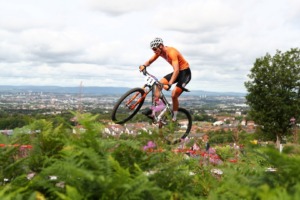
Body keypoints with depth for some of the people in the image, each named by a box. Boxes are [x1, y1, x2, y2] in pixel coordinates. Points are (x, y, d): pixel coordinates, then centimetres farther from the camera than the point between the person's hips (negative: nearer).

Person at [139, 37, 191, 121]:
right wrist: (144, 65, -25)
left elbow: (176, 70, -39)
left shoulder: (171, 52, -29)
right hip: (177, 72, 8)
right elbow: (150, 61, -1)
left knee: (174, 95, -17)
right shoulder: (160, 52, -4)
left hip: (185, 73, -8)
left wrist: (169, 84, -50)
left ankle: (174, 119, -2)